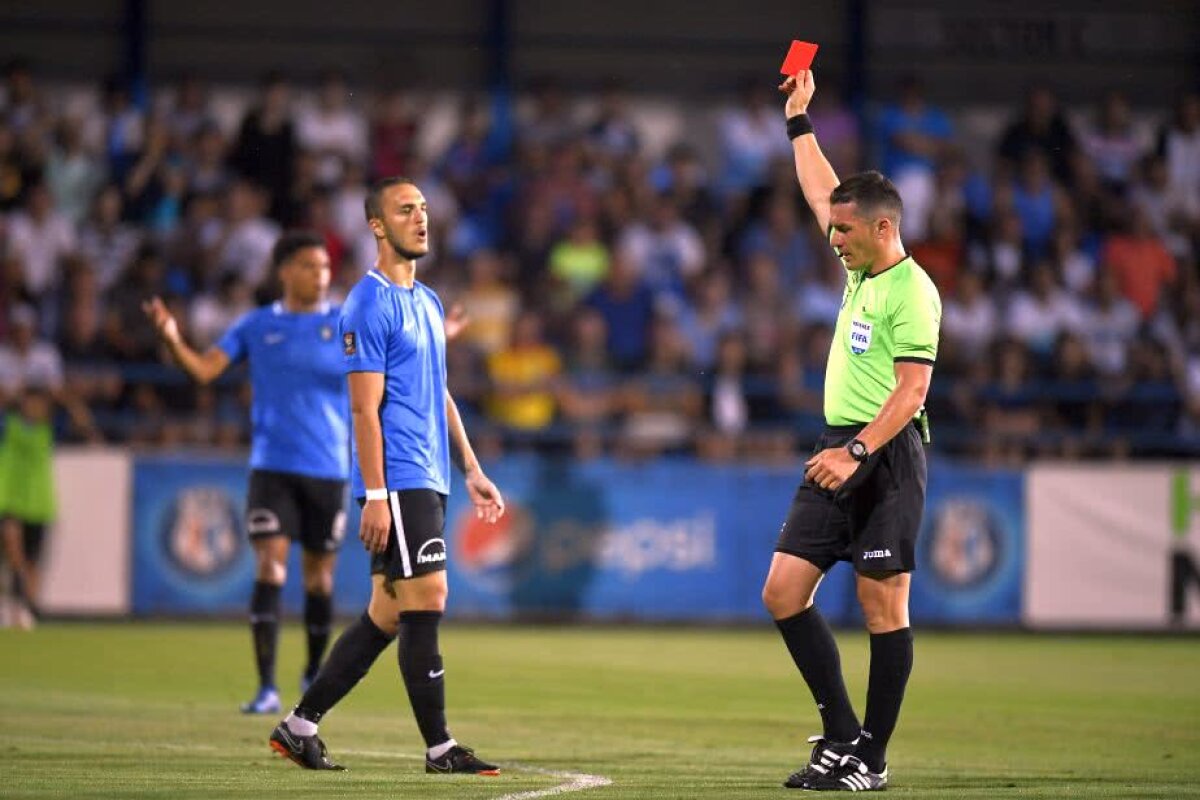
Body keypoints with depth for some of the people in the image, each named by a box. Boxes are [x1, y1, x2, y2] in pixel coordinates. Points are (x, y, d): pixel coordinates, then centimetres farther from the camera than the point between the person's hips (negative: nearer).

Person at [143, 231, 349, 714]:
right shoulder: (257, 326, 5)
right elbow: (204, 369, -1)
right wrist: (172, 340, -19)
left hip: (327, 469, 1)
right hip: (271, 468, -1)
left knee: (319, 576, 9)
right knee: (269, 569, -14)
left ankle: (314, 675, 32)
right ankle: (267, 688, -15)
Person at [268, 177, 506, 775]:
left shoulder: (427, 302, 18)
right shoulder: (370, 305, -9)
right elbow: (366, 408, -14)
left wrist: (471, 470, 19)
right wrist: (375, 496, -18)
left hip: (428, 479, 9)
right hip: (396, 480, -9)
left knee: (386, 615, 9)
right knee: (426, 603, -10)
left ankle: (299, 726, 15)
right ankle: (439, 748, -6)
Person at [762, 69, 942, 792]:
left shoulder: (912, 291, -12)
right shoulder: (863, 272, 14)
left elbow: (912, 389, -20)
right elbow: (821, 193, 30)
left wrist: (858, 453, -27)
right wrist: (800, 120, 33)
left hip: (886, 456, -9)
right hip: (838, 450, 9)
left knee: (883, 605, -4)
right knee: (784, 592, 3)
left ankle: (872, 759, 0)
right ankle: (842, 734, 10)